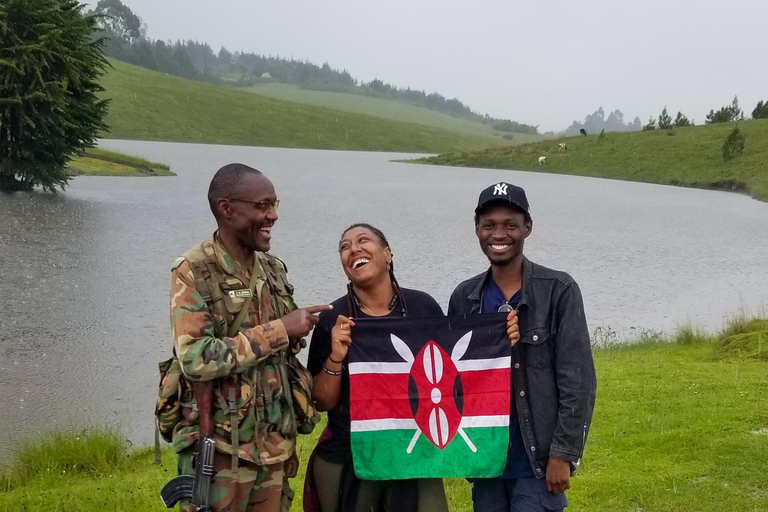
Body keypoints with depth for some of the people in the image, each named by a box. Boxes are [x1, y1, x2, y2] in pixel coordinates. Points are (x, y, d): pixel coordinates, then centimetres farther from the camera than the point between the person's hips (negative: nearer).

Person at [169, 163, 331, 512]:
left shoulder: (273, 268, 7)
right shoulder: (194, 272, -12)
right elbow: (196, 360, -23)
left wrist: (288, 442, 12)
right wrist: (280, 330, -21)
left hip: (272, 445, 6)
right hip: (219, 450, -6)